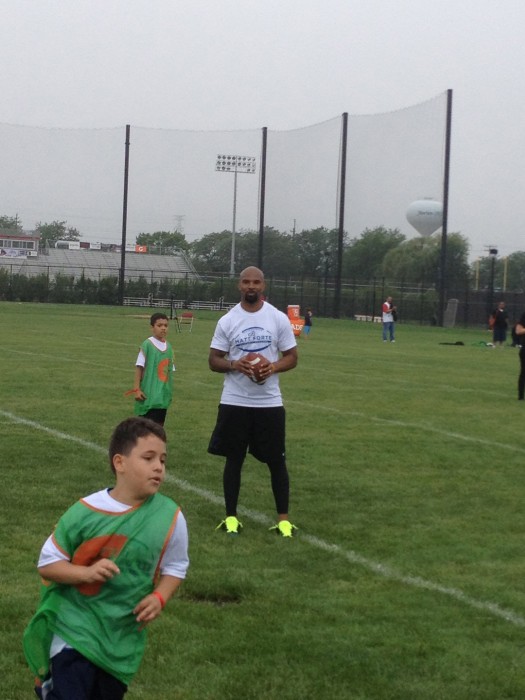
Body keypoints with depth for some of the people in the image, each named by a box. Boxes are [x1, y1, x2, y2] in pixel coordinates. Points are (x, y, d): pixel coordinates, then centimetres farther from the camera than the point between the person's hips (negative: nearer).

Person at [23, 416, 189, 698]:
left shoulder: (169, 516, -10)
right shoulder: (85, 512, -13)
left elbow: (175, 567, 4)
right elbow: (46, 563, -6)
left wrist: (159, 597, -14)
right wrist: (87, 572, -22)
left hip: (123, 638, 3)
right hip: (75, 630, -3)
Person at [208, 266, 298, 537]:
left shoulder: (279, 319, 0)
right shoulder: (227, 321, 0)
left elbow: (291, 357, 4)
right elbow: (213, 360, 2)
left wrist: (274, 367, -17)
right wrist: (234, 365, -19)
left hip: (269, 402, 0)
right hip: (234, 402, 0)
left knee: (276, 460, 4)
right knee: (233, 459, 8)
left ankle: (283, 519, 14)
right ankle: (231, 516, 18)